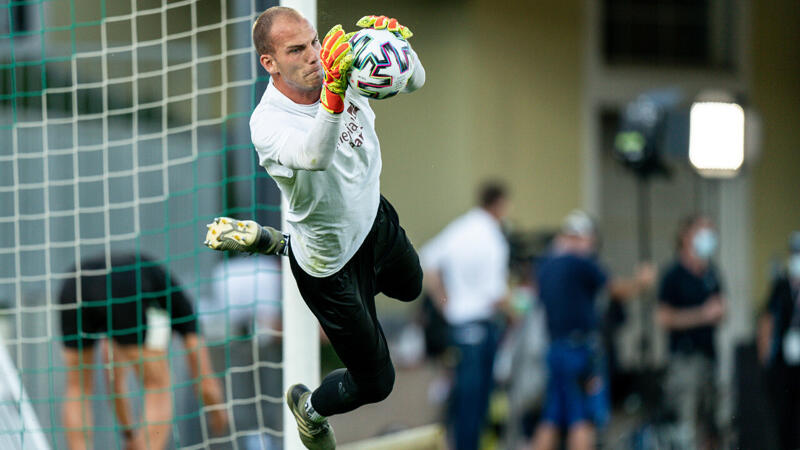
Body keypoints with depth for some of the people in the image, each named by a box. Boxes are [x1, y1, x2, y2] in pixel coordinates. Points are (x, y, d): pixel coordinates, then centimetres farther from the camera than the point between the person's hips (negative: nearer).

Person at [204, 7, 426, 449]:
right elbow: (317, 156, -57)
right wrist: (334, 89, -74)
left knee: (410, 287, 40)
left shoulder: (343, 68, -20)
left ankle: (280, 244, 48)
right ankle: (310, 409, 41)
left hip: (375, 218, 7)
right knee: (375, 383, 6)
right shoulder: (267, 124, -38)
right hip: (331, 270, -7)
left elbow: (413, 81, -18)